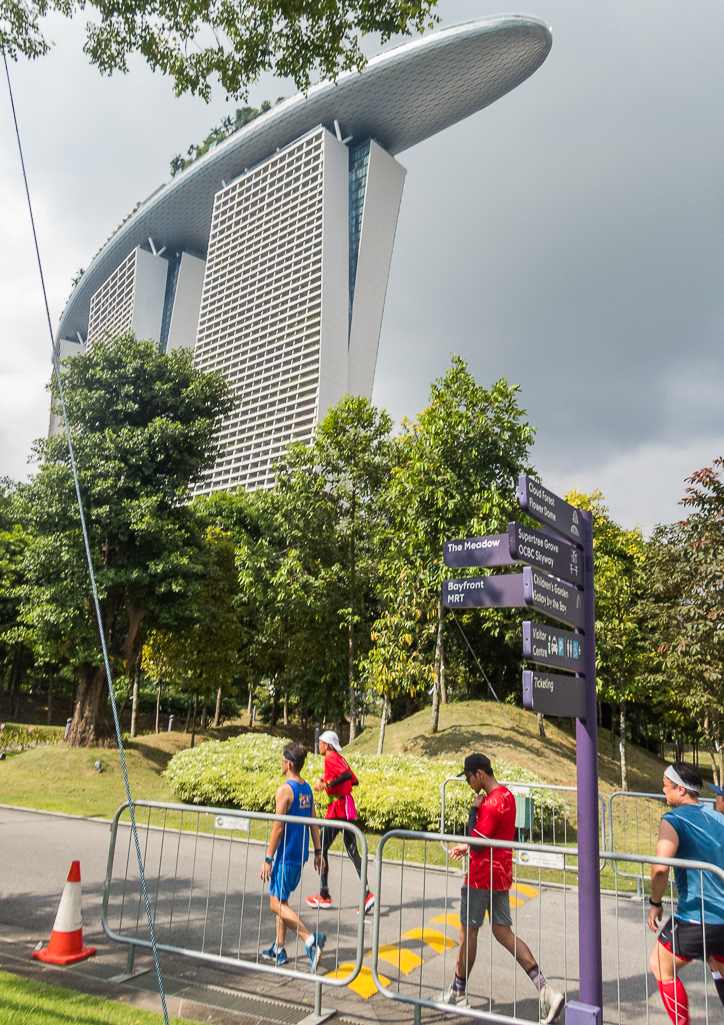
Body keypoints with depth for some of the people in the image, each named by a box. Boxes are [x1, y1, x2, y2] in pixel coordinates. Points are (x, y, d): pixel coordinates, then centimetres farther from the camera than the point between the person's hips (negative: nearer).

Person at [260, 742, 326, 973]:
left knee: (277, 903, -2)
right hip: (300, 855, 8)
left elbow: (278, 828, -18)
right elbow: (313, 823, 10)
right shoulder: (307, 789, 7)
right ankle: (278, 949, 26)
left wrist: (268, 859, -13)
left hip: (286, 856, -8)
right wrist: (318, 852, 15)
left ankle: (311, 939, -14)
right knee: (281, 900, 19)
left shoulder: (285, 791, -17)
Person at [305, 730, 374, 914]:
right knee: (353, 851, 9)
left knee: (322, 849, 4)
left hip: (337, 808, -9)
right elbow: (354, 780, 17)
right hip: (348, 806, 9)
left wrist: (327, 785, -22)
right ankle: (367, 894, 2)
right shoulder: (341, 759, 14)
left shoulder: (330, 759, -13)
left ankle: (324, 896, 12)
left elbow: (348, 776, -27)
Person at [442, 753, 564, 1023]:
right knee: (504, 932, 11)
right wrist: (468, 846, 21)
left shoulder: (491, 803, -23)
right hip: (501, 874, 9)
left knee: (468, 932, 7)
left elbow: (477, 842, -21)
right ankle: (545, 990, 3)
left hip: (481, 876, -9)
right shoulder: (507, 795, 8)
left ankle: (458, 993, 23)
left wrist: (473, 810, -14)